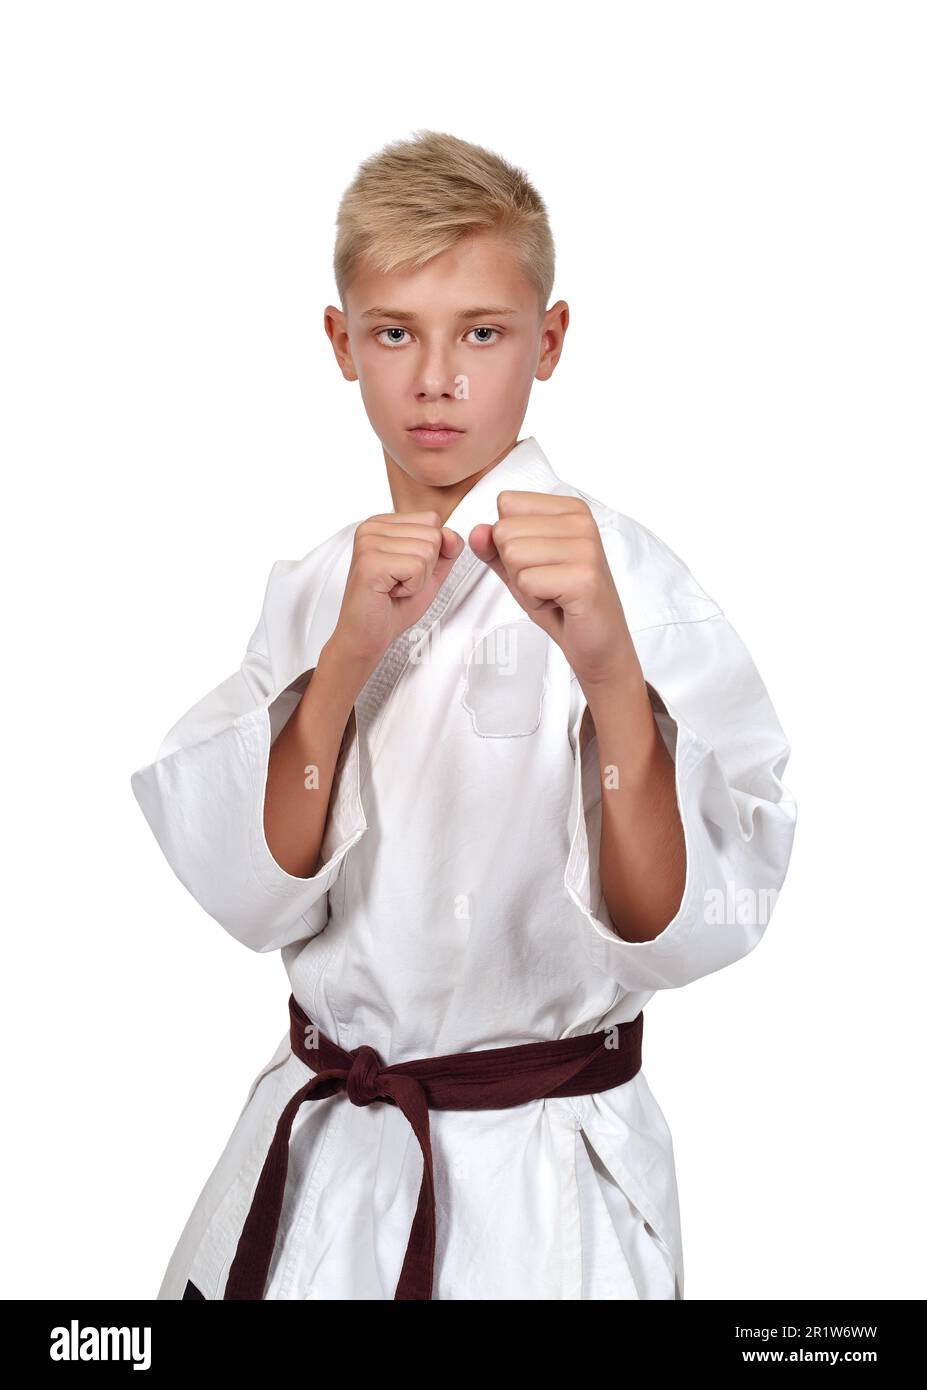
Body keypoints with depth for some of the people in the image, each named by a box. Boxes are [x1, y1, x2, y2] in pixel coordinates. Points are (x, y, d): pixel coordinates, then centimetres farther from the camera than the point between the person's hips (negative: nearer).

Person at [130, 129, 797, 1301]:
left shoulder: (624, 575, -14)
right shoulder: (315, 584, 1)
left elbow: (686, 929, -21)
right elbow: (252, 894, -8)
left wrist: (610, 668, -35)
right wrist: (348, 657, -21)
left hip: (536, 1173, -4)